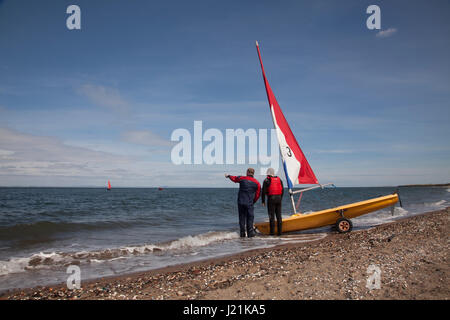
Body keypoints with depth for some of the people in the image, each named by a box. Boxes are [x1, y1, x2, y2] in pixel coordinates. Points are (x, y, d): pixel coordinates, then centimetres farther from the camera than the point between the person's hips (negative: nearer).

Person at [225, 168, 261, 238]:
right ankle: (250, 233, -1)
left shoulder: (242, 178, 1)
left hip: (240, 202, 1)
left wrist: (228, 176, 42)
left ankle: (242, 233, 10)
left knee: (242, 217, 8)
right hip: (249, 203, -1)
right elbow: (257, 195, 5)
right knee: (250, 217, 4)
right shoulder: (257, 183, 2)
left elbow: (234, 178, 22)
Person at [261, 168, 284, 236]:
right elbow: (282, 190, 12)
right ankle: (279, 231, 8)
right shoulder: (279, 179, 11)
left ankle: (272, 232, -3)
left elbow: (264, 191, -6)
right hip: (278, 198, 4)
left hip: (271, 198, -4)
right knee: (279, 215, 7)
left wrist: (263, 201, 0)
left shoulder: (267, 180, -3)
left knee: (271, 216, -2)